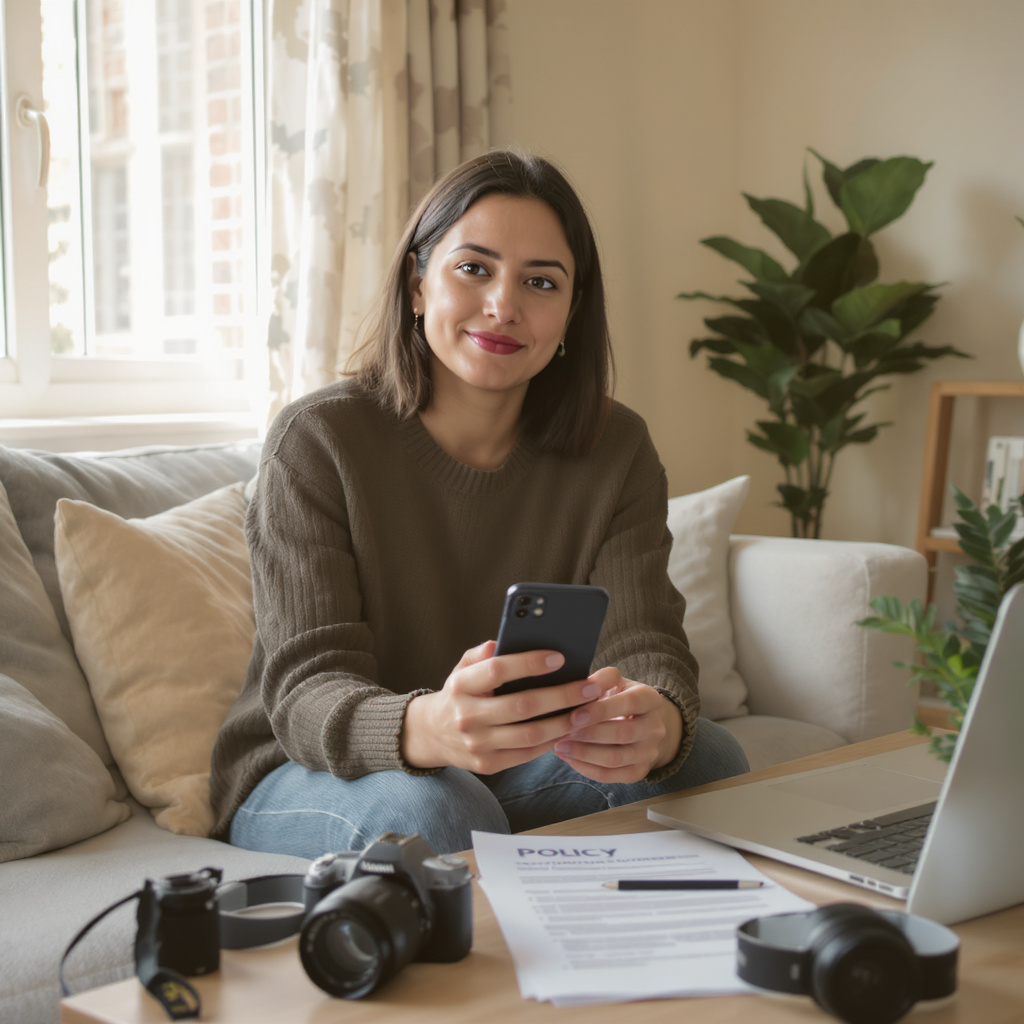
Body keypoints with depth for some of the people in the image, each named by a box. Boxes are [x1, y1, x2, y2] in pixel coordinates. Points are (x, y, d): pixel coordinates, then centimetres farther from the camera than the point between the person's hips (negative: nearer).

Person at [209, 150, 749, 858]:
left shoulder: (615, 451, -4)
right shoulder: (318, 441, -16)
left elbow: (645, 643, -15)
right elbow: (307, 688, -25)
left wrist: (655, 720, -43)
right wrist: (426, 729, -50)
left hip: (511, 772, 4)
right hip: (309, 778, -3)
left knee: (708, 758, -20)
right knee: (429, 809, -36)